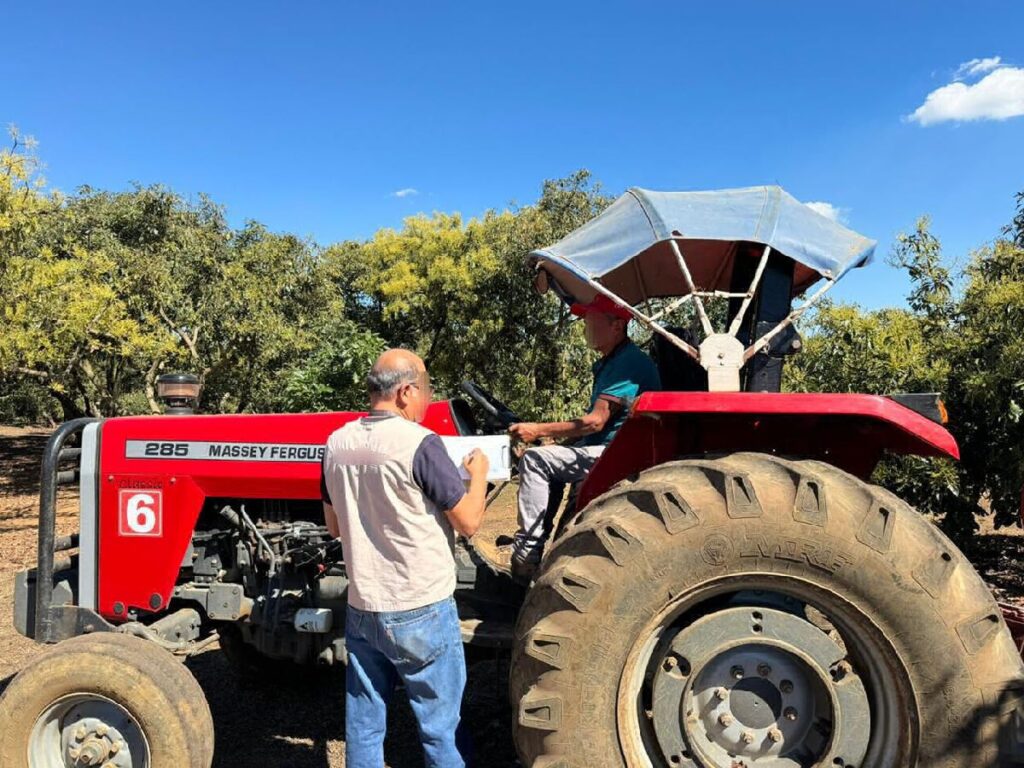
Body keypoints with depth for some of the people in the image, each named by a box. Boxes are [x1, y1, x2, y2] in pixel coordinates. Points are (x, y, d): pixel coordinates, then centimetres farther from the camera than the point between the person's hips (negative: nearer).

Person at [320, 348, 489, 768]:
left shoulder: (337, 444, 1)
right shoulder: (420, 443, -18)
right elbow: (468, 522, -12)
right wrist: (478, 473, 4)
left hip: (362, 609, 6)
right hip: (421, 612, -6)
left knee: (363, 725, 17)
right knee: (441, 728, 11)